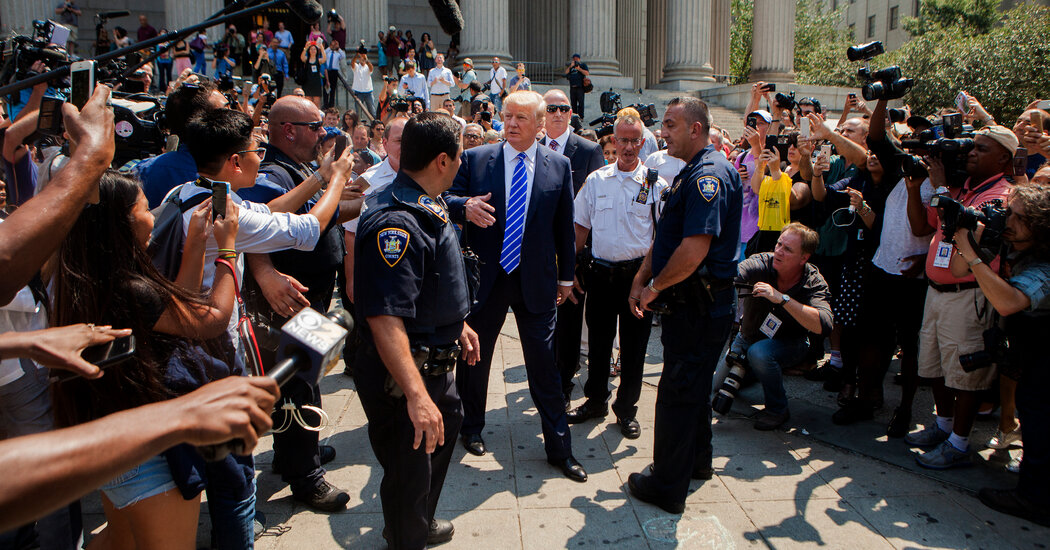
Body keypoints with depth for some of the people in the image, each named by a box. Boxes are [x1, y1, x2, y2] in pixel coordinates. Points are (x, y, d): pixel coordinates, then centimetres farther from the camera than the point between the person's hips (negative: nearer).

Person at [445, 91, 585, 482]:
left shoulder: (559, 166, 3)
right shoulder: (474, 159, 1)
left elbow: (565, 225, 7)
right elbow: (447, 198, -1)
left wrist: (566, 275, 9)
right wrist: (465, 207, -24)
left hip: (536, 280, 0)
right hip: (484, 275, 1)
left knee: (544, 362, 3)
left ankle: (559, 448, 15)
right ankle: (472, 428, 37)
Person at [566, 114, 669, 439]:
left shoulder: (656, 184, -3)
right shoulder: (596, 180, 5)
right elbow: (581, 228, 10)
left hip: (638, 274, -2)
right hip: (600, 274, 2)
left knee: (634, 345, 6)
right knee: (598, 340, 13)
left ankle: (626, 409, 23)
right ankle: (595, 400, 31)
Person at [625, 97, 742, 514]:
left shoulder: (709, 175, -20)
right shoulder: (690, 173, 14)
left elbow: (694, 249, -29)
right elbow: (666, 238, 19)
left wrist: (655, 286, -15)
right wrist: (641, 280, 8)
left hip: (699, 305, -10)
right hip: (692, 304, 10)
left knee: (678, 391, -1)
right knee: (693, 387, 22)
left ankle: (667, 486, 11)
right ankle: (696, 463, 39)